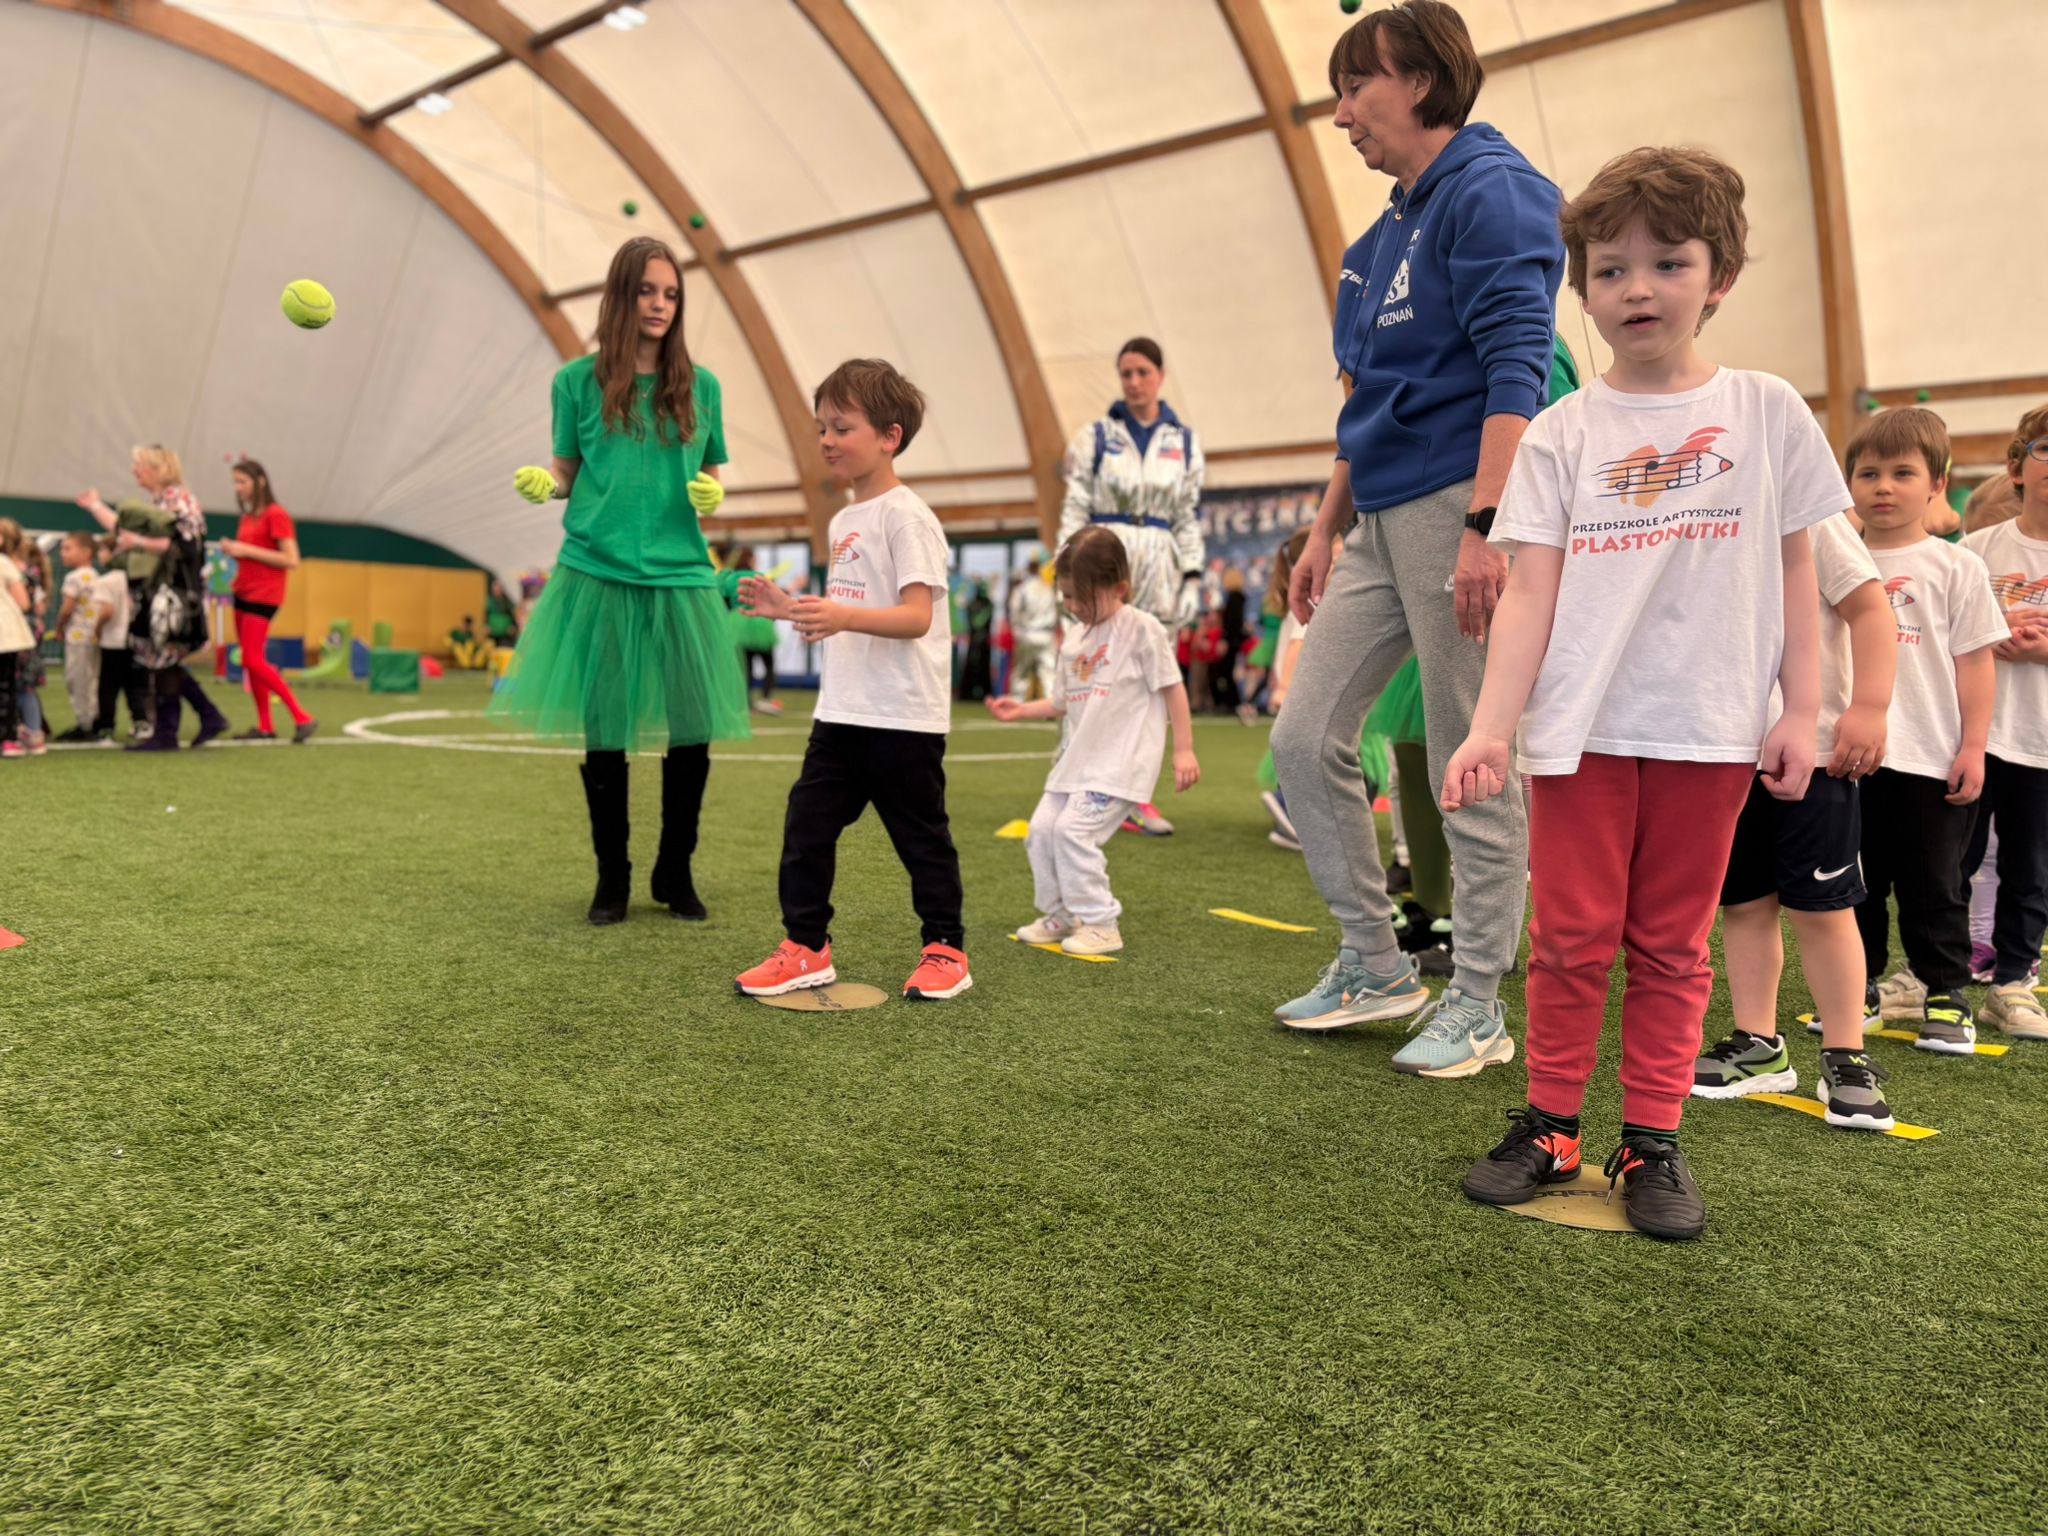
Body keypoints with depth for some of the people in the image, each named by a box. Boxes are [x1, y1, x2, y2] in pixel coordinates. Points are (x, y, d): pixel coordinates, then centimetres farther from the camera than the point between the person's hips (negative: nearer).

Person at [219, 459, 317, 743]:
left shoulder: (276, 515, -10)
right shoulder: (247, 517, 15)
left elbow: (291, 560, -17)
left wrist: (246, 550, -17)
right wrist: (232, 550, 5)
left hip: (263, 596, -9)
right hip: (242, 592, 9)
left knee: (254, 661, -13)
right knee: (249, 662, 6)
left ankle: (302, 718, -7)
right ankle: (264, 726, 11)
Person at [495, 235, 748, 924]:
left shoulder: (700, 386, 8)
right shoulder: (579, 381, 5)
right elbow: (567, 473, 12)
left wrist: (711, 496, -5)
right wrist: (542, 484, -10)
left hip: (680, 578, 1)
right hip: (597, 576, -1)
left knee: (692, 728, -2)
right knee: (602, 731, 2)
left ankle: (675, 873, 17)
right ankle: (612, 875, 19)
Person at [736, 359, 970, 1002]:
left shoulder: (905, 515, -11)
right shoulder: (843, 521, 15)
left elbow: (915, 616, -21)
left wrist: (842, 616, -34)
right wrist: (790, 607, 11)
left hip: (903, 717, -8)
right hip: (841, 710, 8)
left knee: (921, 837, 4)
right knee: (806, 827, 7)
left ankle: (945, 949, 18)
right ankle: (806, 946, 18)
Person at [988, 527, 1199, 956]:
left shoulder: (1141, 628, -7)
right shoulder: (1074, 638, 14)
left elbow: (1172, 688, -6)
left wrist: (1183, 749, -10)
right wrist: (1024, 710, 10)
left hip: (1120, 757, -8)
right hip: (1076, 756, 8)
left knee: (1074, 827, -18)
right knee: (1042, 829, 3)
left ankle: (1100, 924, -5)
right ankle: (1059, 915, 21)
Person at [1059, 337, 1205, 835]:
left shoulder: (1185, 441, 11)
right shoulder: (1095, 436, 5)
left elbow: (1189, 517, 12)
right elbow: (1074, 509, 3)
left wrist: (1192, 579, 5)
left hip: (1158, 568, 2)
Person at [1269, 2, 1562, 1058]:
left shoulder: (1489, 190, -6)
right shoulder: (1391, 228, 21)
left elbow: (1514, 368, -17)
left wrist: (1484, 527, -25)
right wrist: (1328, 527, 23)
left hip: (1461, 505, -9)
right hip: (1384, 520, 9)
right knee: (1306, 739, 7)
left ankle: (1476, 1005, 11)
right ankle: (1373, 966, 18)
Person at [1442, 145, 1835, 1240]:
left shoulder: (1766, 412, 5)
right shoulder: (1562, 432, 2)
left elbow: (1794, 572, 9)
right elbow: (1531, 591, -5)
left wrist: (1801, 709, 2)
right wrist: (1490, 727, -15)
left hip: (1710, 729, 1)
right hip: (1581, 727, 0)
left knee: (1672, 944, 8)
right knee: (1572, 938, 4)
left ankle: (1652, 1140, 18)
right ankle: (1549, 1126, 17)